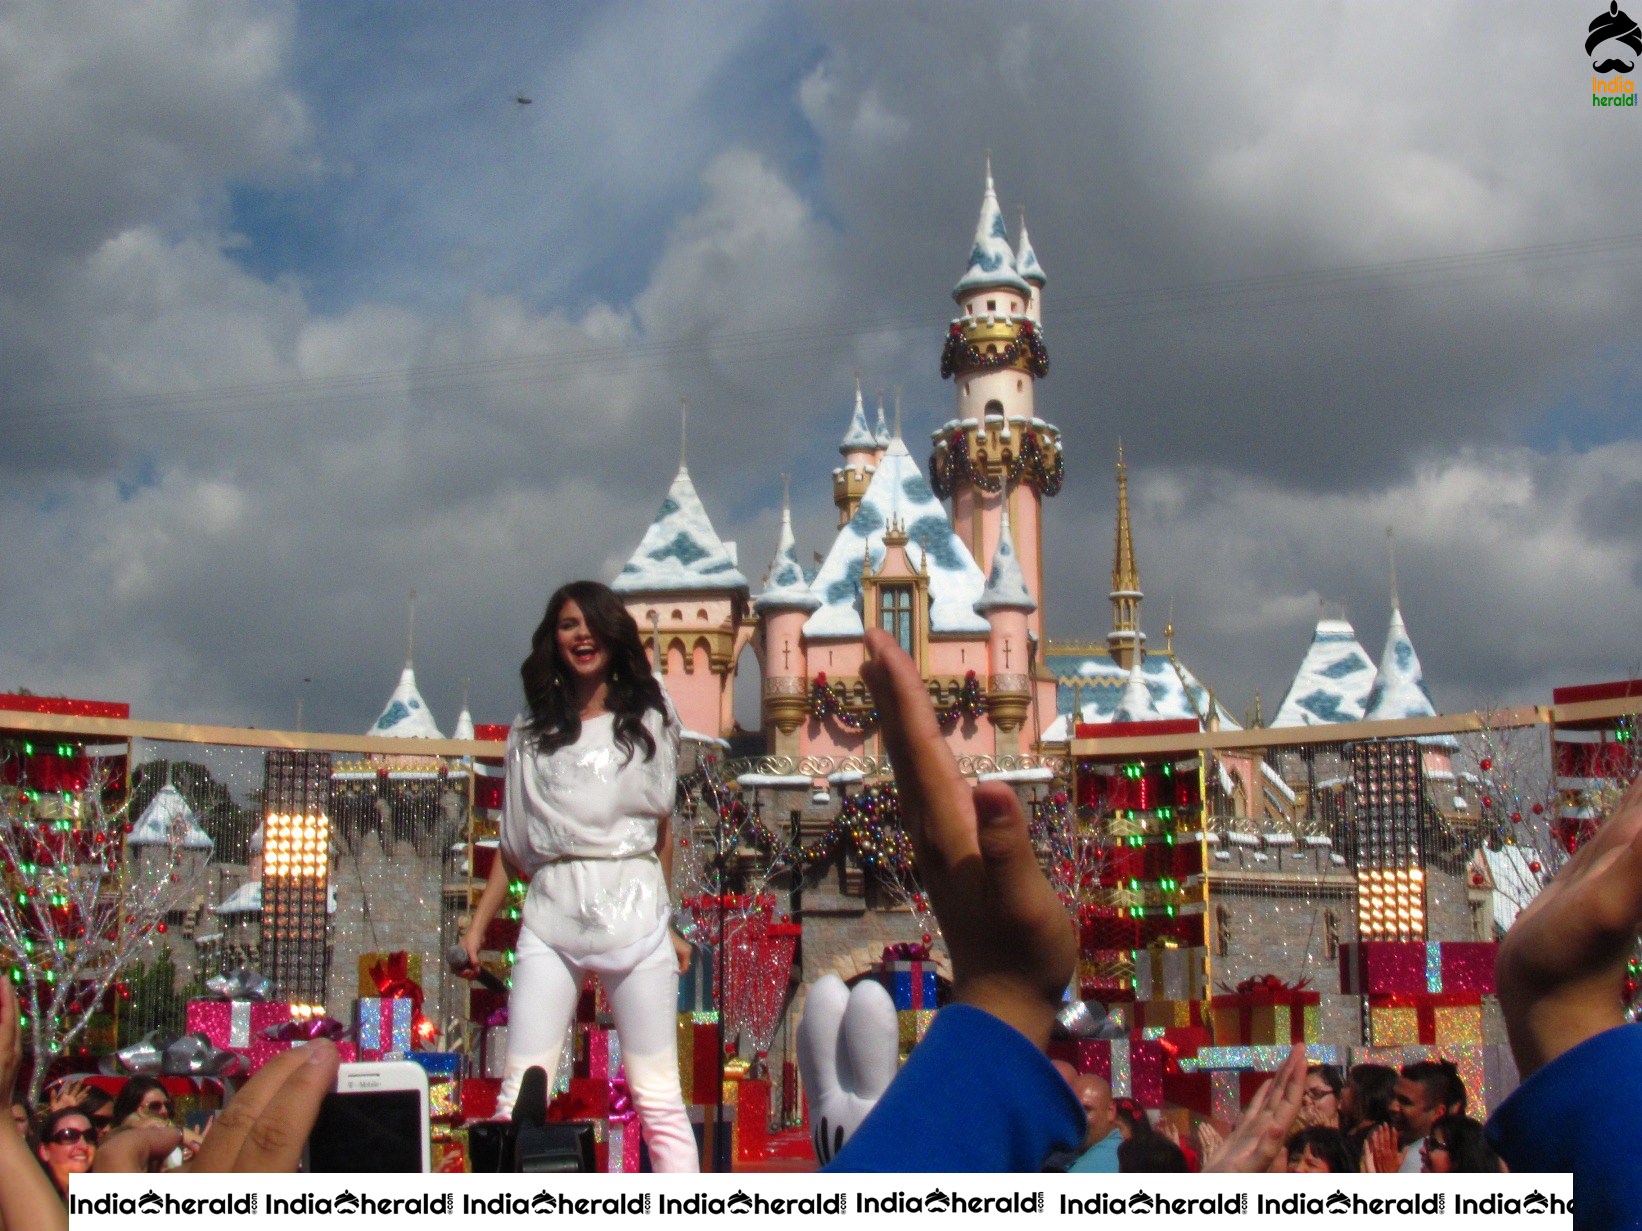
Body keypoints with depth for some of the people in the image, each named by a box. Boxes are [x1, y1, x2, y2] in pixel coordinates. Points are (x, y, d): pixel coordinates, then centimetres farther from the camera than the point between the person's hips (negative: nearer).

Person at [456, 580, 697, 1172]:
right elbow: (513, 844, 15)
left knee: (658, 1096, -2)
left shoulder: (649, 721, 13)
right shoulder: (531, 731, 14)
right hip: (550, 920, 1)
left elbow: (661, 830, 13)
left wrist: (669, 924, 8)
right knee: (519, 1095, -5)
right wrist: (478, 924, 8)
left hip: (634, 914, -1)